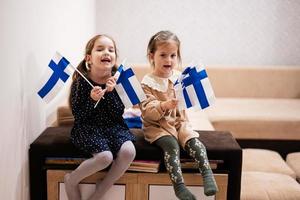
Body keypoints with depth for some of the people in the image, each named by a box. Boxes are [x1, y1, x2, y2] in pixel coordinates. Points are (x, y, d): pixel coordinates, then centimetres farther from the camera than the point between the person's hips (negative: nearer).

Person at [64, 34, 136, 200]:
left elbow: (118, 114, -7)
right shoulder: (81, 81, -11)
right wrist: (92, 99, -26)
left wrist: (110, 92, -21)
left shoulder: (116, 79, -5)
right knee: (105, 156, -29)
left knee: (128, 151, -24)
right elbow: (78, 117, -10)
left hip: (113, 126, 4)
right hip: (88, 127, -3)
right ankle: (71, 180, 0)